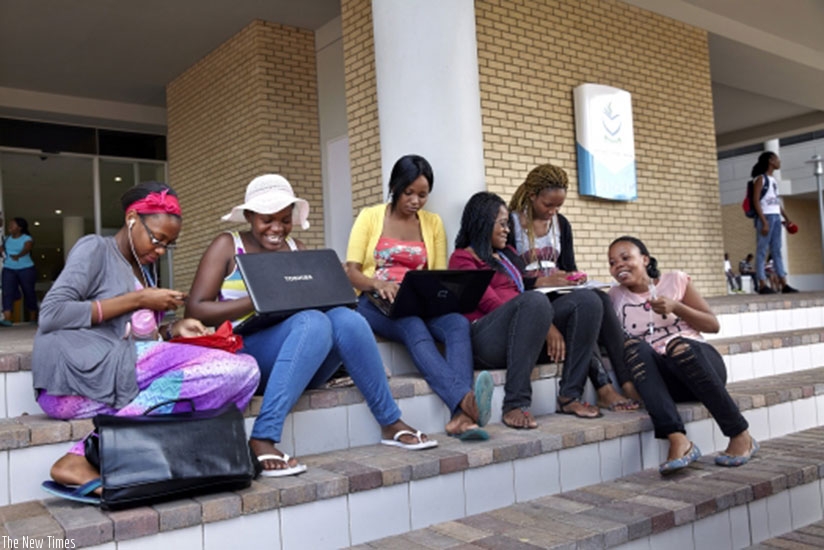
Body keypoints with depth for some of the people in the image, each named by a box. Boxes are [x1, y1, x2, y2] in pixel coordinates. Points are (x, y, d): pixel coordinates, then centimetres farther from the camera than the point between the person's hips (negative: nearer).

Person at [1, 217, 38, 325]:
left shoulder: (27, 239, -7)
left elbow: (27, 249, -25)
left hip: (26, 269, -3)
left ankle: (33, 319, 18)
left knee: (29, 293, 5)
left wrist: (18, 256, -36)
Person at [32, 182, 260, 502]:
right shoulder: (95, 248, 3)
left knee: (243, 370, -13)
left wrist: (171, 330, 5)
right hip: (78, 373, -8)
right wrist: (137, 300, -8)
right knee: (230, 369, -22)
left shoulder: (146, 267, 25)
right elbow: (50, 315, -9)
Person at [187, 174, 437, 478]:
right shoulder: (228, 246, 4)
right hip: (247, 356, -4)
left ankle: (391, 423, -15)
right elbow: (195, 311, -5)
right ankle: (262, 440, -37)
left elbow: (319, 298, 12)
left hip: (303, 370, 4)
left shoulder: (296, 248, 17)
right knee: (314, 321, -33)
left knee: (345, 318, -27)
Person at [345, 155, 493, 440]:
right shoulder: (370, 216, 7)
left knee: (458, 323, -32)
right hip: (376, 303, -3)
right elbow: (351, 273, -1)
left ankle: (461, 416, -50)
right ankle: (464, 398, -56)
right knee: (415, 329, -38)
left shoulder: (433, 223, 16)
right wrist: (378, 284, -24)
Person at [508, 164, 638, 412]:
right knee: (587, 300, -32)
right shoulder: (510, 223, -3)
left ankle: (628, 382, -33)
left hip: (558, 297, 6)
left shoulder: (561, 224, 18)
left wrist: (575, 278, -1)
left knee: (600, 298, -27)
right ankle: (603, 387, -33)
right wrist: (541, 281, -18)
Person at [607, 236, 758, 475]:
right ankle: (677, 440, -42)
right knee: (634, 346, -29)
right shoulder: (616, 297, 13)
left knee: (678, 345, -35)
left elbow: (713, 325, 5)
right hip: (663, 377, 1)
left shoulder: (675, 280, 8)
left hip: (700, 360, -1)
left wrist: (676, 307, -8)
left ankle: (741, 436, -22)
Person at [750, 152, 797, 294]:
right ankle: (763, 285, -8)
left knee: (777, 251, 6)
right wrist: (764, 221, -19)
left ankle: (784, 284, 5)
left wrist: (786, 217, 16)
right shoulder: (760, 178, -4)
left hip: (776, 217, 8)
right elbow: (756, 201, -12)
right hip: (765, 217, -8)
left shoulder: (773, 180, 19)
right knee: (762, 251, -7)